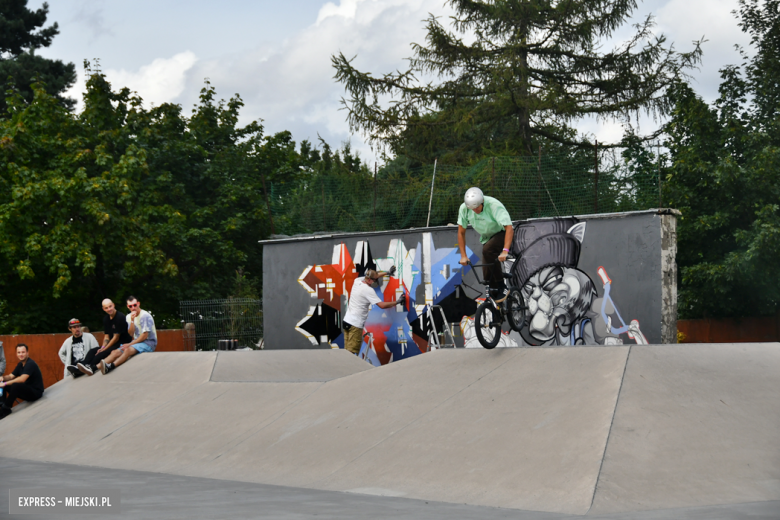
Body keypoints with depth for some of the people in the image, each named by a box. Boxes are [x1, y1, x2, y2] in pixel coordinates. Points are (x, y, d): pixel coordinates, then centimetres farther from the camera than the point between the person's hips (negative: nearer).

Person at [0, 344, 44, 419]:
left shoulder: (30, 364, -19)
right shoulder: (20, 364, 9)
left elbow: (22, 379, -30)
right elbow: (11, 376, 8)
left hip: (36, 392, -9)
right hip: (27, 391, 9)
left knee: (15, 385, -35)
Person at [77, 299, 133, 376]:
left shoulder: (120, 317, -14)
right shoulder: (106, 319, 12)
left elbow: (116, 337, -15)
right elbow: (106, 336, 13)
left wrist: (104, 349, -12)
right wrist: (102, 347, -6)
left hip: (123, 344, -8)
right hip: (112, 344, 9)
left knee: (103, 353, -31)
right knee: (92, 351, -10)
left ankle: (91, 368, -46)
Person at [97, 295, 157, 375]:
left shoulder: (145, 316, -12)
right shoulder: (129, 317, 10)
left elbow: (145, 335, -15)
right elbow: (131, 334, 1)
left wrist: (130, 344, -14)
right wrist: (132, 321, -14)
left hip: (148, 342, -7)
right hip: (136, 341, 7)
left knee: (128, 350, -34)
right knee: (116, 352, -13)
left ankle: (110, 367, -51)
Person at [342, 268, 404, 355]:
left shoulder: (357, 281, 6)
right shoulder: (368, 290, -16)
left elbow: (373, 276, 25)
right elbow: (382, 305, -18)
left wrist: (387, 272, 29)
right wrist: (397, 302, -7)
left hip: (346, 321, 8)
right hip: (355, 325, -8)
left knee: (347, 350, 9)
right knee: (352, 352, -8)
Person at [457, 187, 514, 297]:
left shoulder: (494, 205, -31)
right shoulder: (464, 208, -17)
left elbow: (509, 228, -39)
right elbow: (461, 232, -6)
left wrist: (505, 251, -50)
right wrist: (463, 255, -12)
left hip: (502, 234, -5)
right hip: (487, 238, 5)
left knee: (487, 250, -35)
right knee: (487, 275, -5)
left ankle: (502, 287, -26)